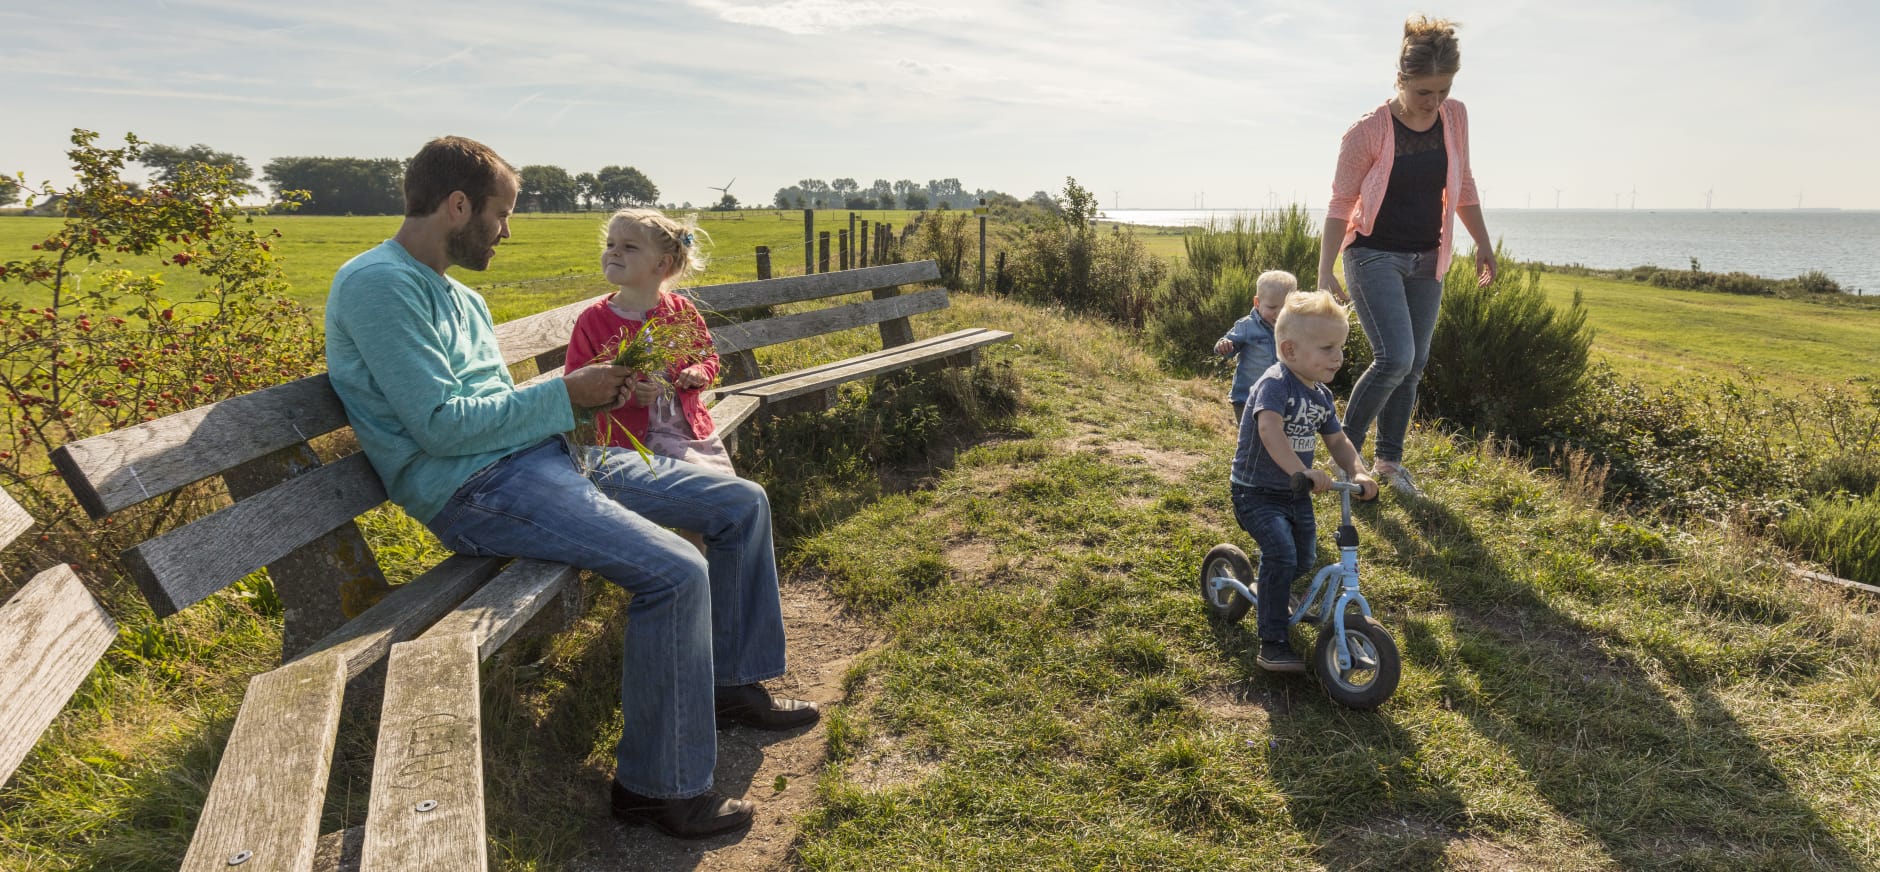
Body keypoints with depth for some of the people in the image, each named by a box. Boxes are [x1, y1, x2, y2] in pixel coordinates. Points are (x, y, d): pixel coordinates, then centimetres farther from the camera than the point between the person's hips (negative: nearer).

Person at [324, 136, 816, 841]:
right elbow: (441, 425, -18)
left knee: (743, 504, 6)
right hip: (476, 490, -10)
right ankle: (657, 785, -11)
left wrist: (590, 396, 3)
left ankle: (731, 682, 22)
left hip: (544, 457, 10)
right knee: (676, 571, -29)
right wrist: (563, 395, -11)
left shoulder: (461, 298, 20)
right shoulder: (378, 284, -11)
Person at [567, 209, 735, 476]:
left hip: (692, 428, 4)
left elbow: (708, 356, 16)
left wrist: (698, 373, -8)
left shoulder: (683, 311, 2)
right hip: (635, 437, -4)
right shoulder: (591, 320, -5)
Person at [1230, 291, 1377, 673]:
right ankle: (1273, 642, -15)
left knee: (1304, 559, 11)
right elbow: (1269, 430, -37)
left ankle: (1272, 591, 45)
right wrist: (1302, 471, -48)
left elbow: (1338, 441, 11)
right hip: (1257, 492, -8)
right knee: (1280, 552, -24)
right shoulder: (1275, 384, -21)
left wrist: (1358, 472, -10)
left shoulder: (1321, 396, 6)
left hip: (1295, 493, 8)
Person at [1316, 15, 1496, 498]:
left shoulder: (1454, 117, 0)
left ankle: (1389, 459, 22)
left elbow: (1463, 185, 13)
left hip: (1427, 260, 6)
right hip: (1375, 256, -6)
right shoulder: (1368, 131, -16)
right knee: (1395, 358, -18)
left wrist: (1483, 242, 15)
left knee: (1414, 364, 8)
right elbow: (1340, 203, -12)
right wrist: (1325, 272, -17)